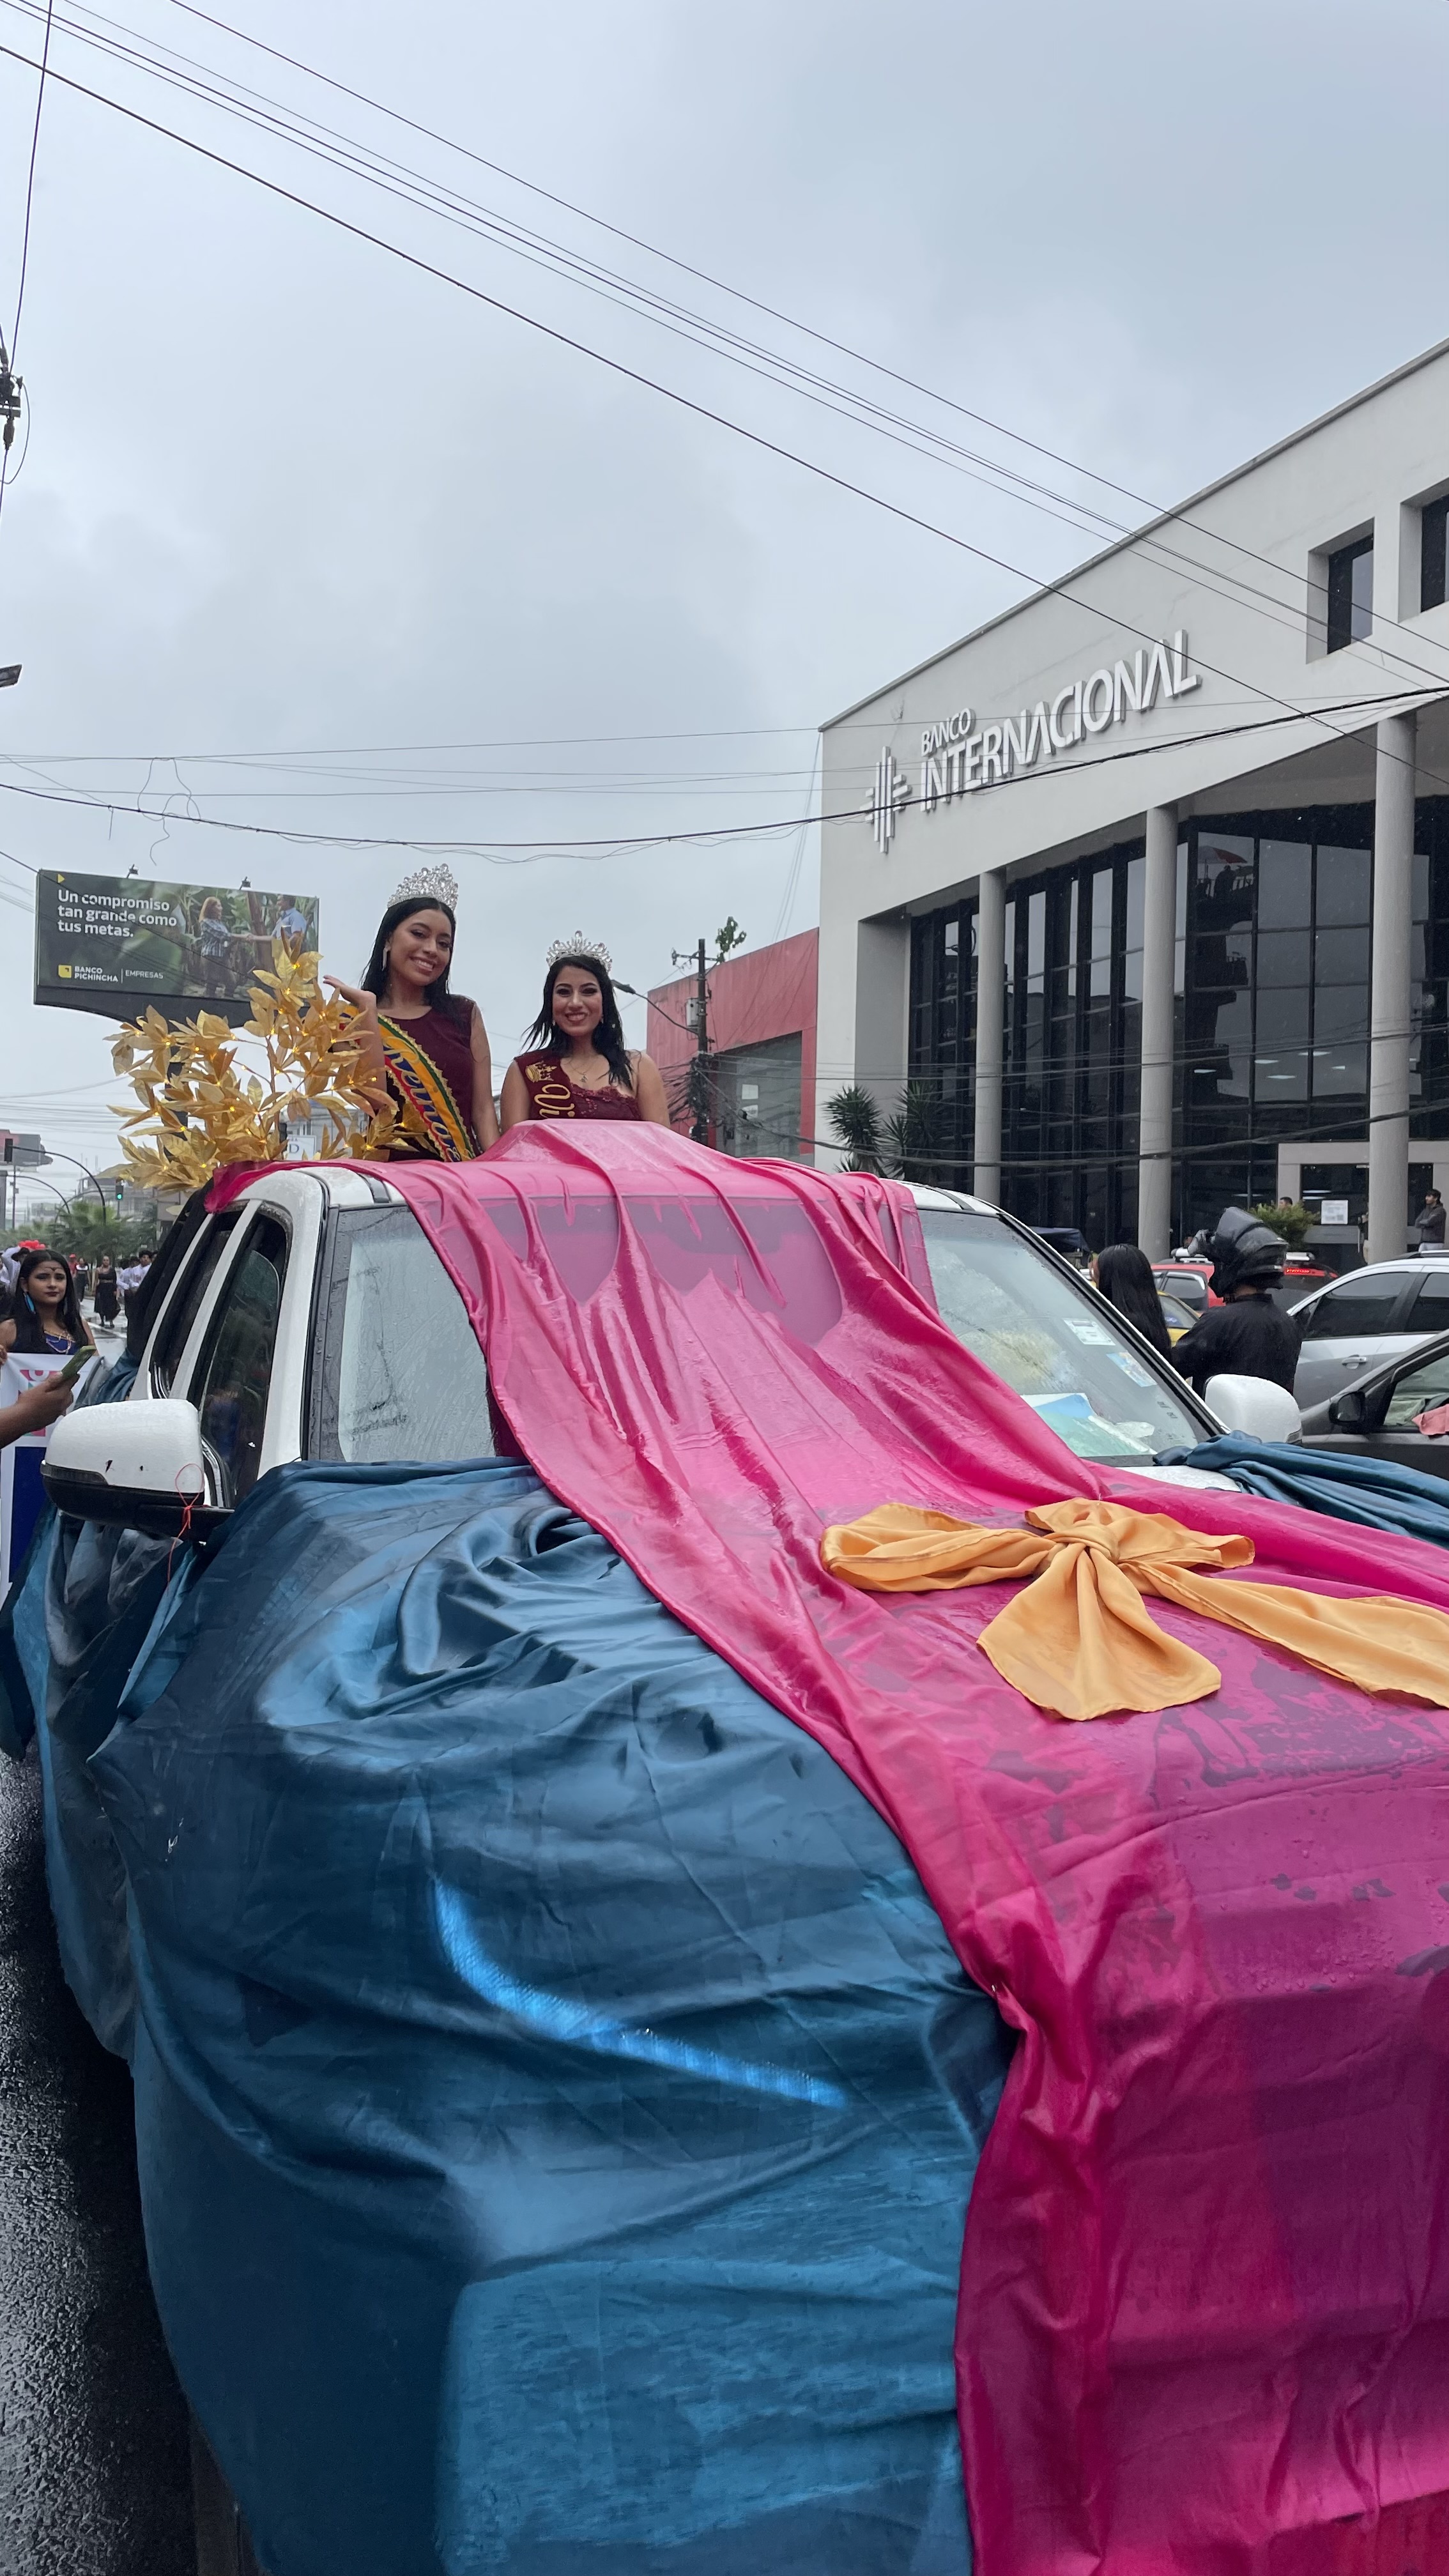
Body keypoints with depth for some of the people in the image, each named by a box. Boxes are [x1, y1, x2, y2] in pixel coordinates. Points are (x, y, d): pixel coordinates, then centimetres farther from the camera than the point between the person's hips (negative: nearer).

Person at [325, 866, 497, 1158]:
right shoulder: (351, 1021, 9)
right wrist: (368, 1010, -6)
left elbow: (483, 1111, 8)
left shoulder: (465, 1014, 14)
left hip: (466, 1173, 2)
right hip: (394, 1172, -2)